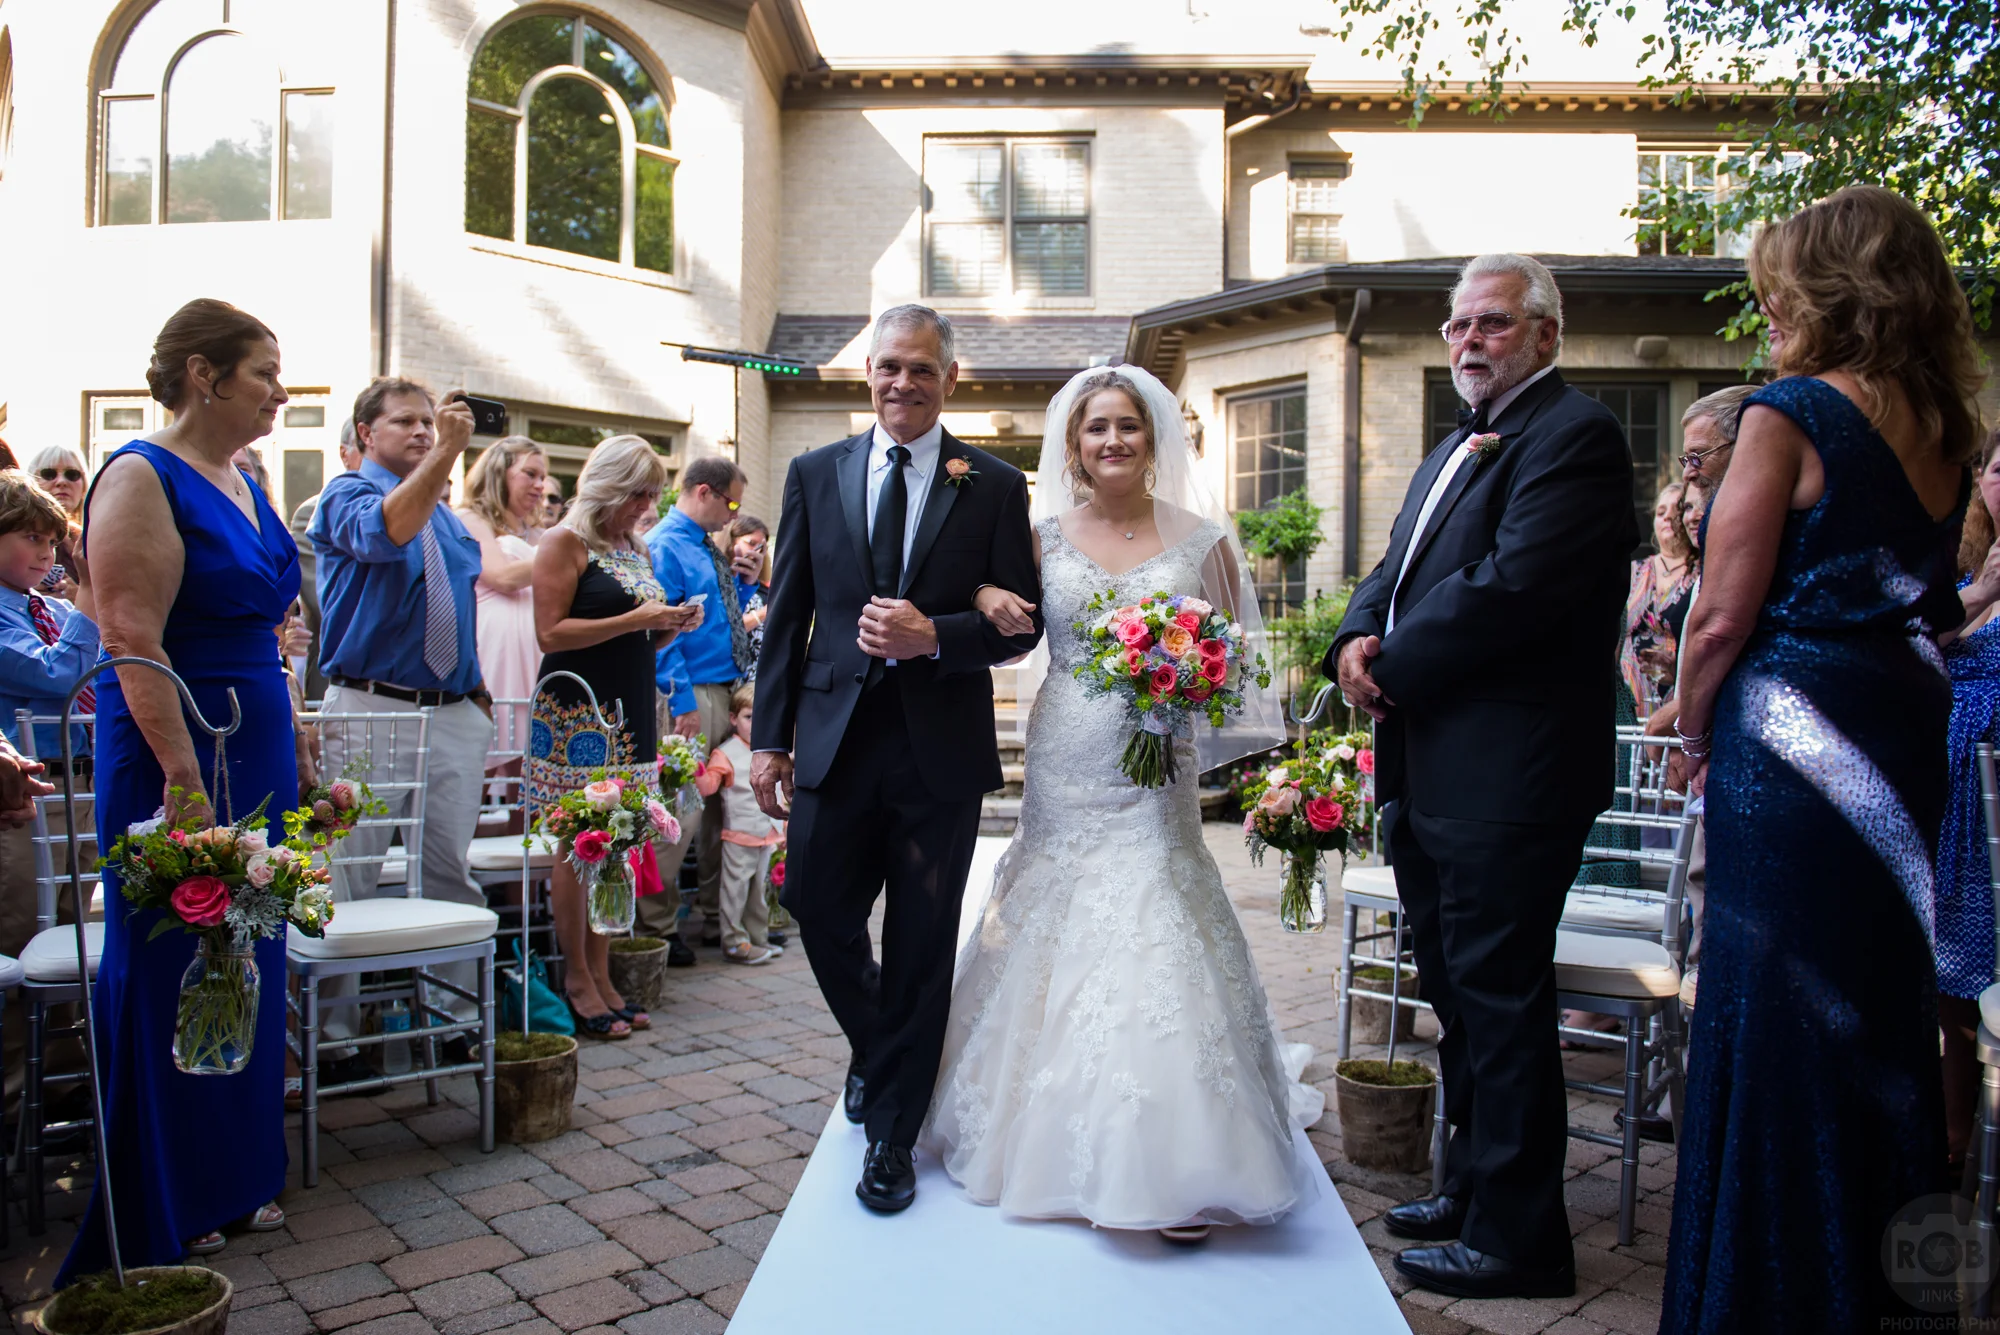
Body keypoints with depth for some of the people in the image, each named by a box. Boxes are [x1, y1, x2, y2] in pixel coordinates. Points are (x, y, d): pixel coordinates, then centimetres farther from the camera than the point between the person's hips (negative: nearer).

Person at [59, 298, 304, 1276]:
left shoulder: (242, 483, 13)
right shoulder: (143, 477, -13)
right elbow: (132, 642, -20)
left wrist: (296, 756, 17)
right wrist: (185, 781, -23)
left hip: (258, 754, 8)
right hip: (178, 752, -8)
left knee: (248, 965, 14)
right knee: (170, 975, 4)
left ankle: (233, 1178, 30)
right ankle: (160, 1216, 20)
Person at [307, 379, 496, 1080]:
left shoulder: (446, 513, 20)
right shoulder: (347, 494, -1)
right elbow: (385, 532, -25)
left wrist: (478, 684, 15)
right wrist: (448, 451, -34)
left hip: (454, 712, 6)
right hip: (371, 711, -6)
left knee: (453, 874, 9)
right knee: (349, 879, -2)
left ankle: (457, 1020, 18)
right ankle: (331, 1037, 8)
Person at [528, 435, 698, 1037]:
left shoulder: (637, 549, 18)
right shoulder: (566, 542, -4)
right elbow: (551, 633, -12)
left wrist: (670, 625, 4)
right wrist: (635, 620, -16)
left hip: (630, 711, 7)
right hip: (577, 713, -7)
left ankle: (601, 974, 14)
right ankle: (577, 979, 5)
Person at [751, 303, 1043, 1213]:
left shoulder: (994, 485, 2)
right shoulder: (815, 474, 8)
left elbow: (1022, 621, 0)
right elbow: (787, 615, 8)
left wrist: (934, 638, -18)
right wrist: (769, 737, 3)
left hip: (940, 750, -2)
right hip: (834, 742, 2)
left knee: (921, 949, 6)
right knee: (821, 915, 8)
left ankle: (893, 1134, 24)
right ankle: (876, 1049, 41)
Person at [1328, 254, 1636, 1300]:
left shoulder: (1573, 433, -10)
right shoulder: (1453, 453, 21)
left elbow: (1513, 584, -22)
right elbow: (1394, 573, 17)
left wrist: (1393, 669, -13)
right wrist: (1357, 641, -5)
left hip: (1506, 776, -10)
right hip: (1429, 774, 10)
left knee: (1500, 1003, 0)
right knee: (1458, 994, 19)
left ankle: (1517, 1236, 15)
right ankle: (1472, 1185, 35)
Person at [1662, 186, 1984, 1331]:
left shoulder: (1792, 412, -12)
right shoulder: (1943, 425, 10)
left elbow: (1724, 615, -14)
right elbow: (1930, 599, 15)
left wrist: (1695, 735, 0)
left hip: (1795, 740, -8)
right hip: (1911, 737, 8)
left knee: (1779, 1016, 2)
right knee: (1883, 1002, 19)